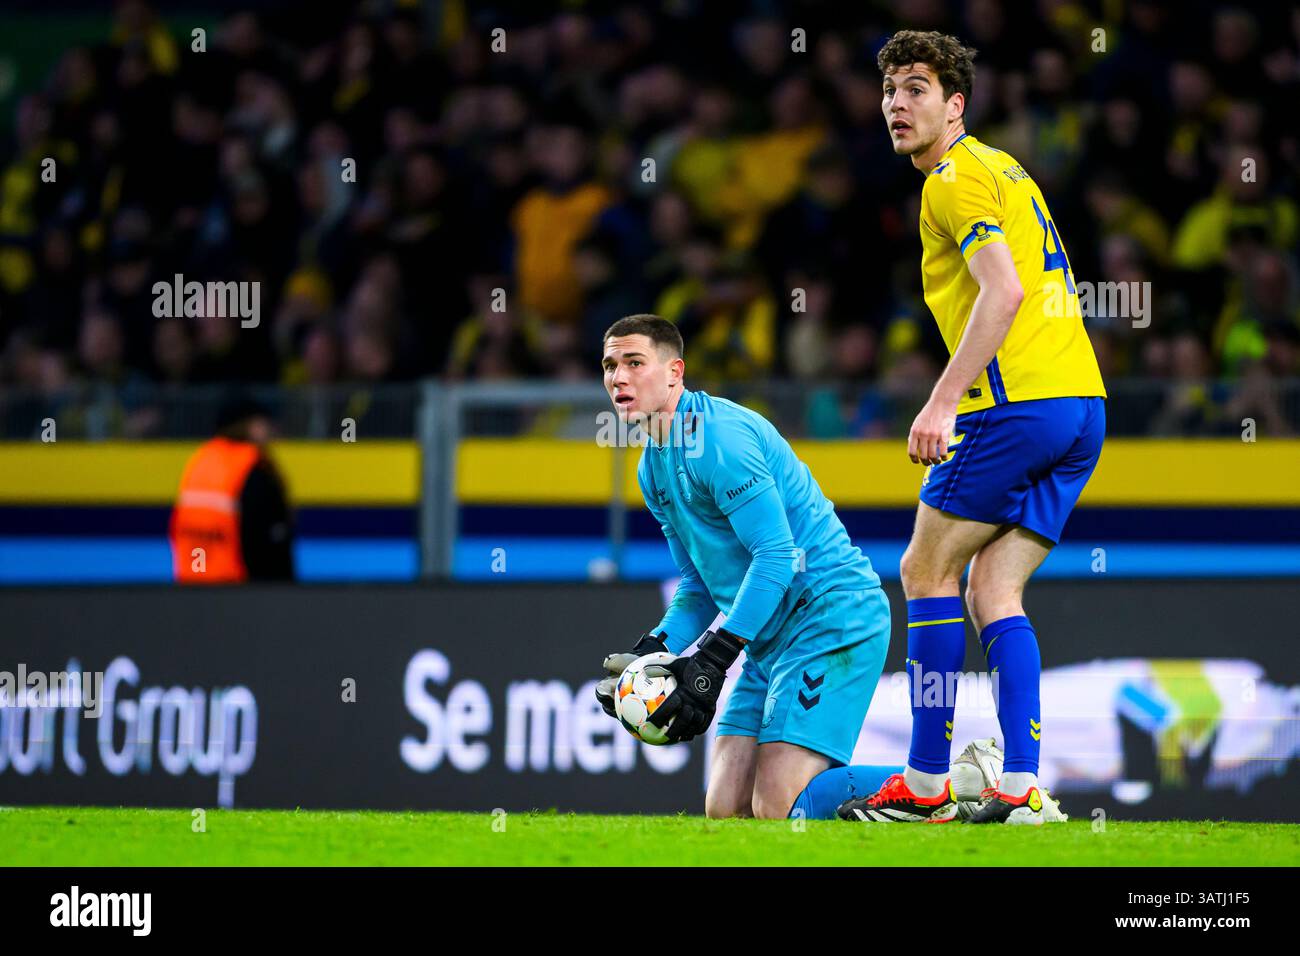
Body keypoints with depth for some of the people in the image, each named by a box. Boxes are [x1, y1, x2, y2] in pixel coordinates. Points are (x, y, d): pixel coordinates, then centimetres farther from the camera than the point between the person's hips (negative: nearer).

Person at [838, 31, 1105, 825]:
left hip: (1019, 402, -9)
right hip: (1082, 403, 9)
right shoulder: (1003, 169, 23)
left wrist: (943, 401, -23)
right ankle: (1021, 786, -3)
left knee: (928, 571, 1)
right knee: (992, 591, 8)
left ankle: (926, 783, 1)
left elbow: (1003, 290, -20)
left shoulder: (957, 180, -6)